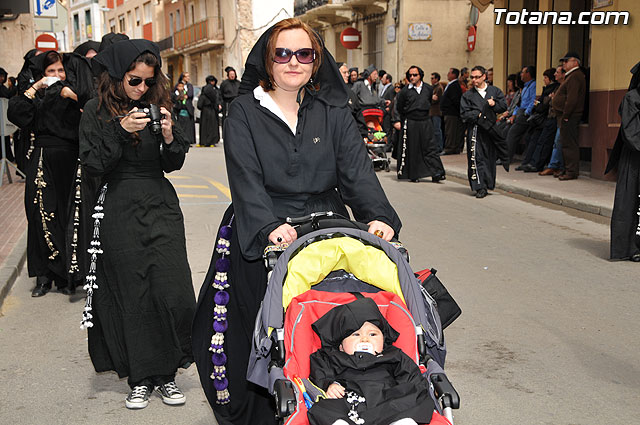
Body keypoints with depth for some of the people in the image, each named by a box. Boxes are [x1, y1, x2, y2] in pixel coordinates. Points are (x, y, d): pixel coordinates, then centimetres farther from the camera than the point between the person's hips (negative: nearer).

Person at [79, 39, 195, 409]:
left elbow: (173, 165, 10)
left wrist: (169, 136, -9)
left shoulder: (159, 105, 8)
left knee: (173, 291, -4)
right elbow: (92, 164, -7)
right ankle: (140, 378, 15)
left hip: (162, 207, 2)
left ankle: (166, 373, 11)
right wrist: (121, 130, -17)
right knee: (132, 295, 2)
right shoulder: (98, 111, 1)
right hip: (120, 212, -2)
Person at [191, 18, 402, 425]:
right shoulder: (245, 112, 3)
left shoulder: (333, 112, 9)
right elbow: (246, 177, -10)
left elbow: (358, 170, -3)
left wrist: (379, 216, -21)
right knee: (260, 330, 0)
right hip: (260, 236, -1)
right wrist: (269, 226, -27)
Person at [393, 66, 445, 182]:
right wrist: (397, 121, -1)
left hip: (425, 123, 2)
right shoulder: (405, 91, 0)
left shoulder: (428, 89, 6)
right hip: (410, 124, -2)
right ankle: (413, 175, 12)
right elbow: (398, 108, 5)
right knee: (412, 149, 2)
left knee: (430, 147, -2)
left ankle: (436, 173, -3)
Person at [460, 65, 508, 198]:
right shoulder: (468, 95, 8)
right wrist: (479, 115, -13)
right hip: (476, 130, -2)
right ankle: (480, 187, -7)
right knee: (477, 157, -8)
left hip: (492, 128, 2)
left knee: (491, 157, 5)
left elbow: (503, 106, 7)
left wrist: (493, 105, -10)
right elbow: (465, 114, -1)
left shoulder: (495, 91, 12)